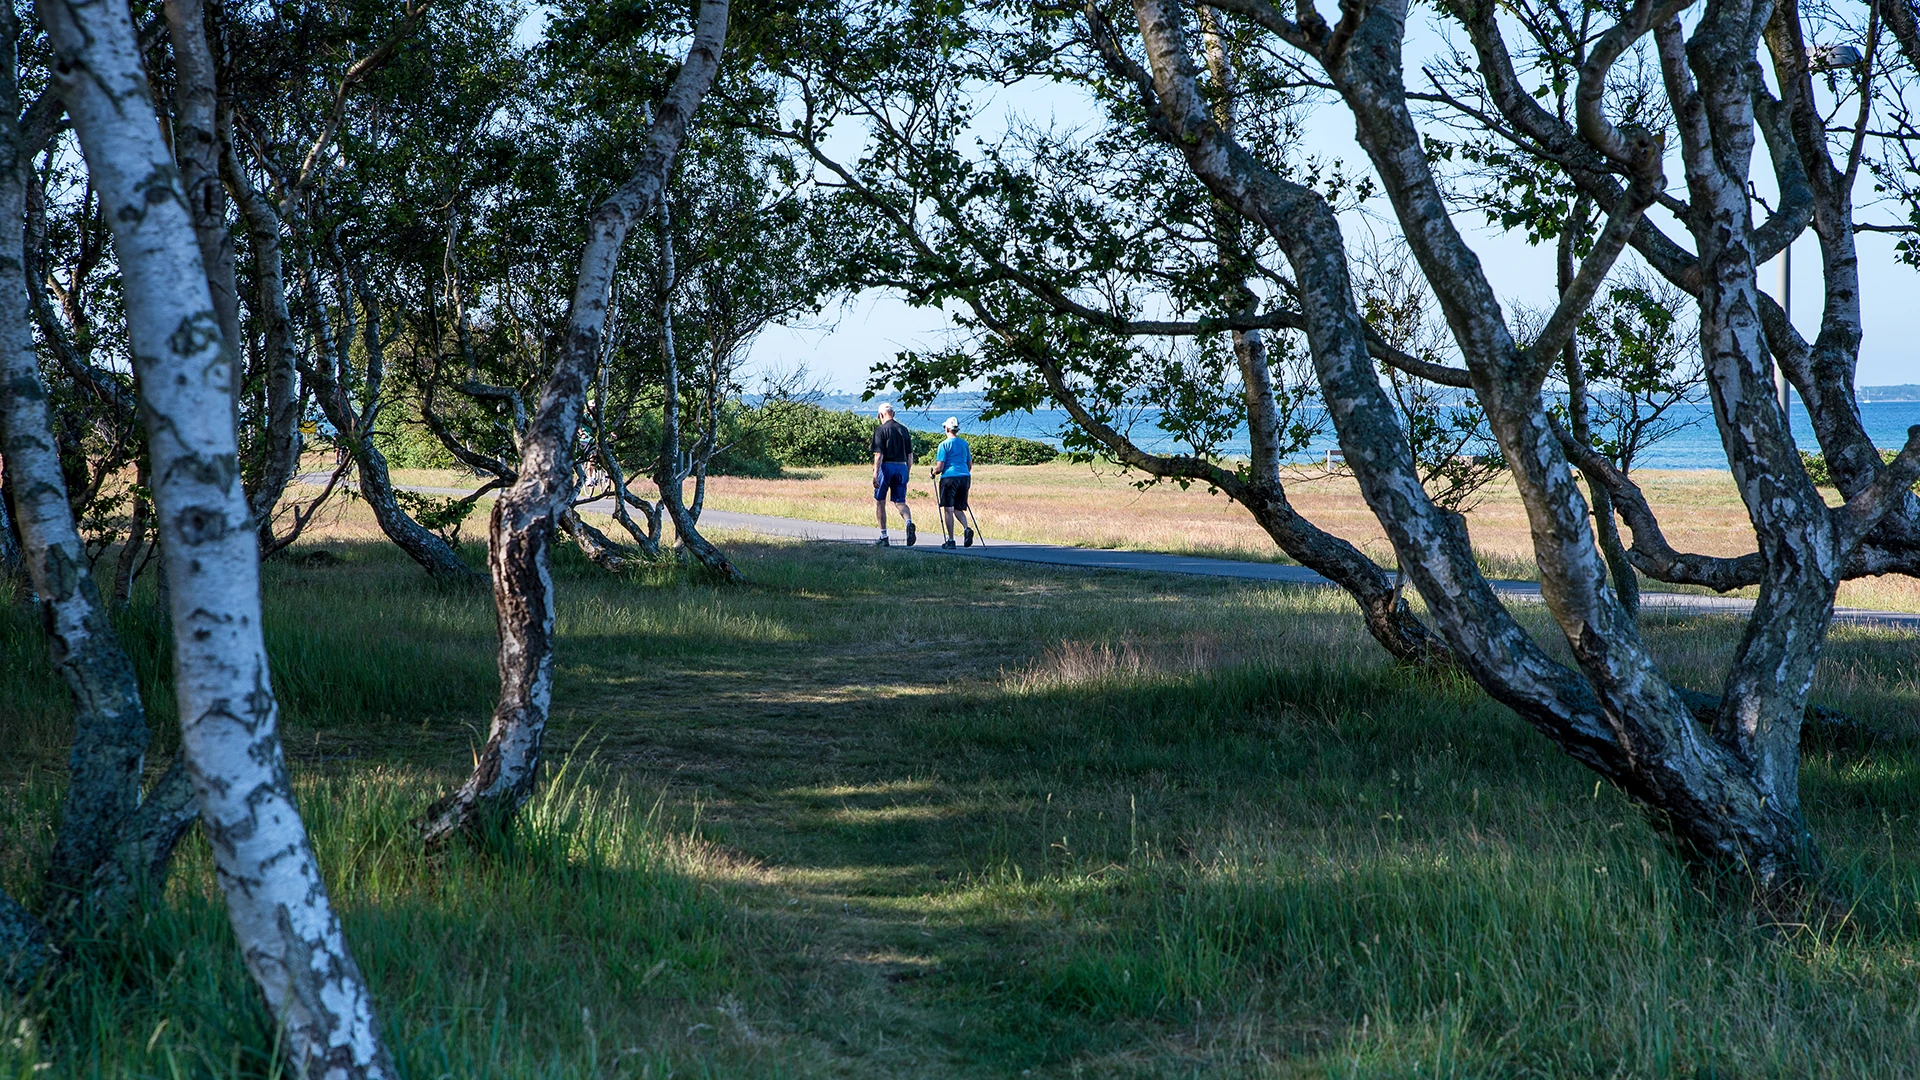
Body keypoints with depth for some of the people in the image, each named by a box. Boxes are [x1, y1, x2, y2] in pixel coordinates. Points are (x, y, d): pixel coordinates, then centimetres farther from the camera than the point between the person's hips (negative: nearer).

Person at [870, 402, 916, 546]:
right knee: (900, 502, 7)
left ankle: (883, 536, 10)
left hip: (886, 467, -4)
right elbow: (910, 455, 13)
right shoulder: (904, 430, 11)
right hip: (901, 468, 4)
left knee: (879, 501, 10)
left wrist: (875, 475, -15)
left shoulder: (880, 430, -5)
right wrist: (906, 473, 21)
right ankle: (909, 522, -25)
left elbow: (879, 455, -13)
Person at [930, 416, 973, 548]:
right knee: (958, 508, 15)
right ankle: (966, 528, -11)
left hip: (949, 477, -5)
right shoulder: (965, 444, 13)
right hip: (964, 477, 5)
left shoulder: (944, 444, -4)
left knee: (948, 509, -1)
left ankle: (951, 540, -5)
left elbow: (939, 467, -9)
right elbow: (970, 464, 18)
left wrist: (933, 473, 11)